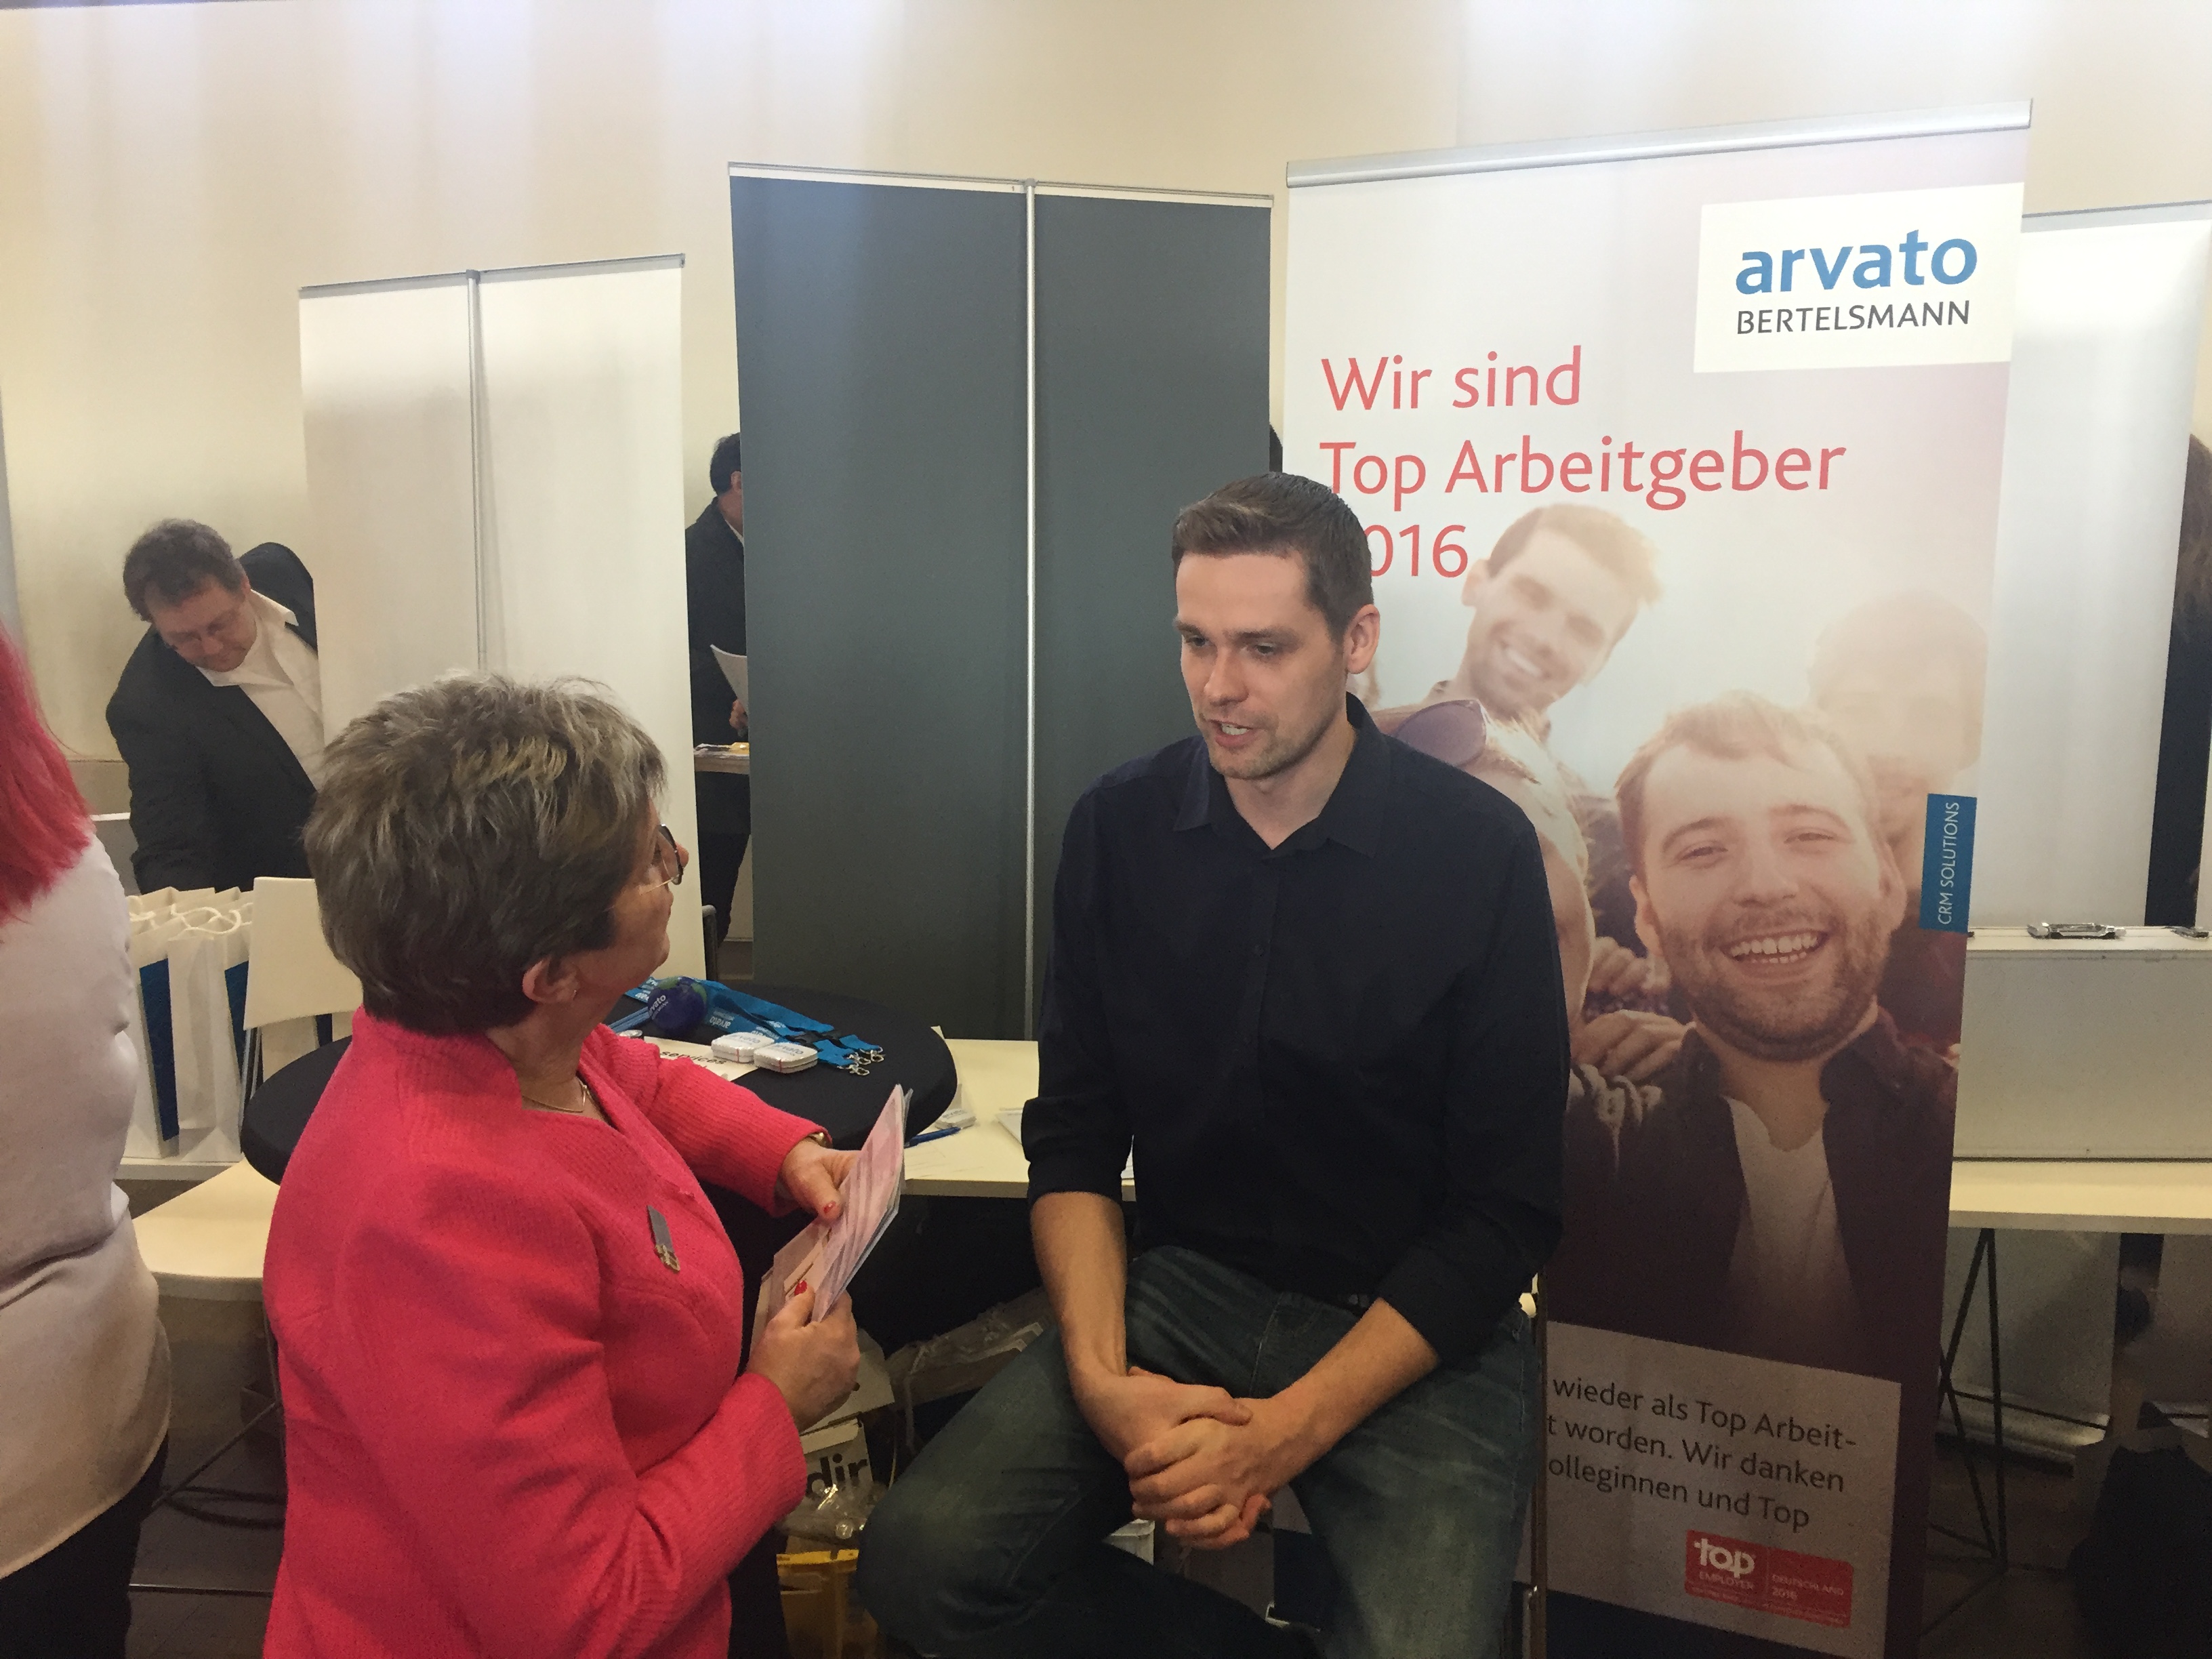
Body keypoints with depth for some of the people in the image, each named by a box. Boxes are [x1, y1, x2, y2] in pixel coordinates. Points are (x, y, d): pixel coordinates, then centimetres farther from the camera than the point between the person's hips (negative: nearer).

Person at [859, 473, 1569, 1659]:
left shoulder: (1481, 850, -10)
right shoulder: (1120, 827, -1)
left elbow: (1505, 1210, -8)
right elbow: (1074, 1139, 3)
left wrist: (1288, 1430, -17)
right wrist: (1101, 1377, -14)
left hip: (1414, 1331, -2)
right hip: (1183, 1291, 3)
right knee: (921, 1559, -17)